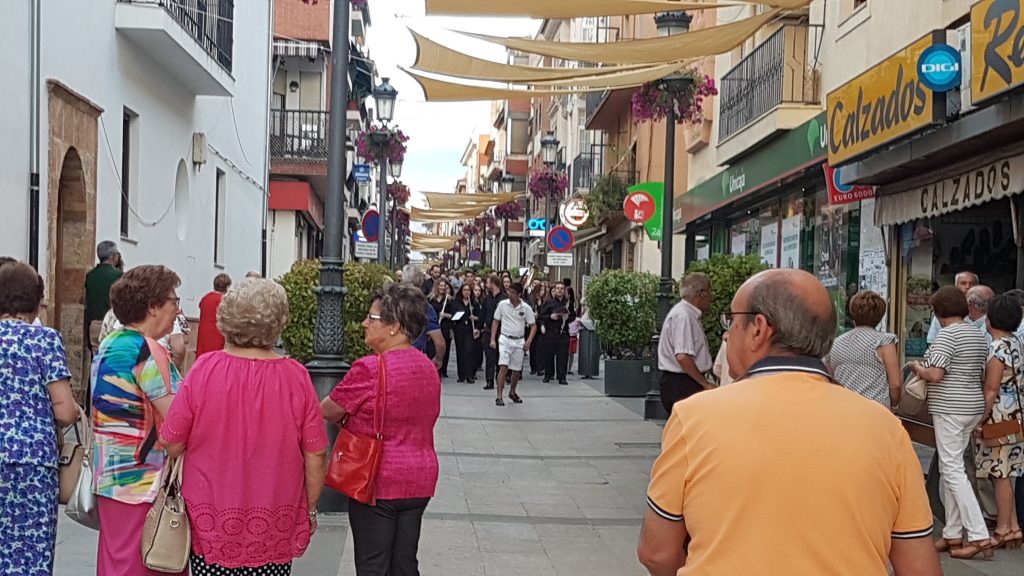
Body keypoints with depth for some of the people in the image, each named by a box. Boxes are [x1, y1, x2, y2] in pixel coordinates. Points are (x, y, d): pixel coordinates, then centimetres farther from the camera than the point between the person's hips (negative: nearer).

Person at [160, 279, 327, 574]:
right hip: (276, 528, 0)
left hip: (211, 524, 0)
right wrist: (310, 509, 10)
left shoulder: (204, 369, -11)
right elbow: (315, 455, -4)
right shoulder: (296, 376, -9)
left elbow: (173, 445, -4)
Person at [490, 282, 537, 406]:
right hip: (505, 339, -1)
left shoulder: (526, 308, -3)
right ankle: (499, 396, -14)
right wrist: (493, 339, 0)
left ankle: (512, 392, 33)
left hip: (519, 342, 2)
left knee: (516, 370, 9)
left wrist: (529, 341, -10)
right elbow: (496, 322, 6)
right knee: (503, 367, -15)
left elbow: (533, 326, 3)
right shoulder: (502, 304, -2)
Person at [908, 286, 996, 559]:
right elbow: (981, 376, 17)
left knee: (953, 470, -6)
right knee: (951, 468, 14)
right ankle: (953, 534, 17)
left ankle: (980, 536, -10)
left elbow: (935, 375, -20)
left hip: (950, 409, -9)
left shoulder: (948, 334, -14)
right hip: (973, 406, 9)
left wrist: (917, 367, -2)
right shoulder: (979, 336, 13)